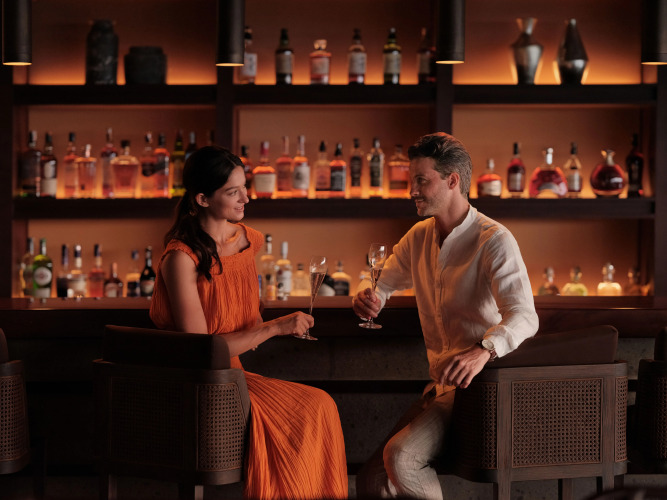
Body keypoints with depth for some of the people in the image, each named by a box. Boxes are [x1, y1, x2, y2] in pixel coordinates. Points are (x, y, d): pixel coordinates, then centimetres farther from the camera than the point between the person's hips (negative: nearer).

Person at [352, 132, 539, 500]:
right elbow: (380, 283, 23)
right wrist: (365, 298, -5)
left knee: (400, 458, -26)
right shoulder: (419, 238, 11)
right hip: (440, 387, 7)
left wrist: (483, 351, -48)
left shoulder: (494, 241, -13)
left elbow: (524, 317, -26)